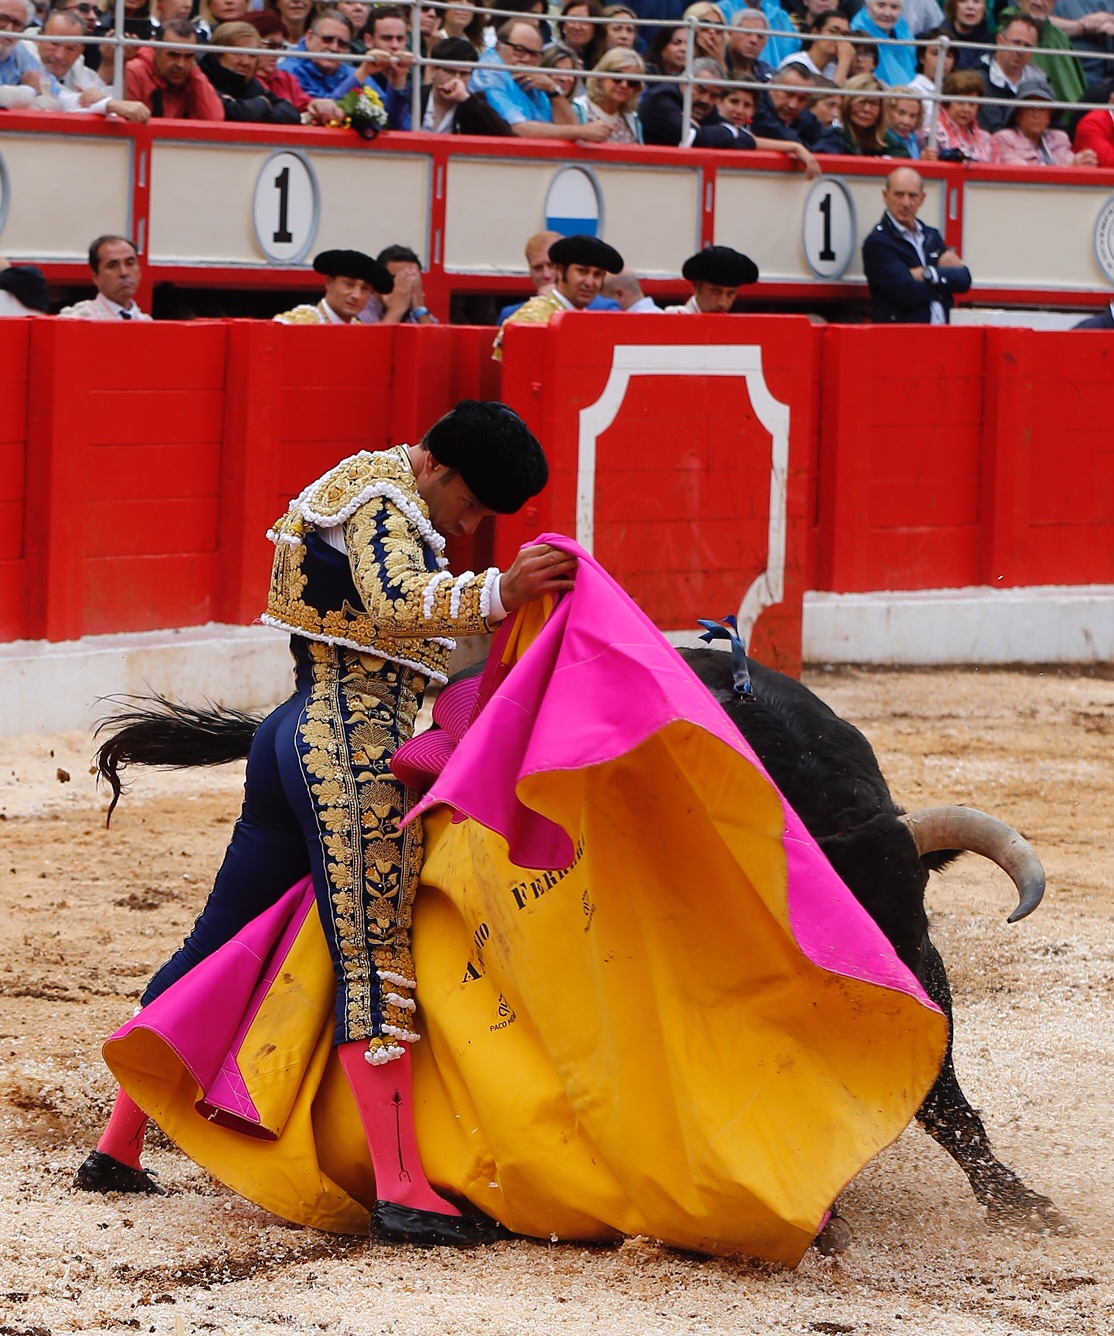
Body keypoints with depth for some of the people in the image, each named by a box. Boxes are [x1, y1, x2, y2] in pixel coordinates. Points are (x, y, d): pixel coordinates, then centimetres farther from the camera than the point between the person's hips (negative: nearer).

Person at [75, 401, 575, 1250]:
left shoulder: (380, 499, 22)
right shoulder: (384, 500, -10)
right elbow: (396, 607, -28)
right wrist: (498, 594, -41)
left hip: (298, 736, 10)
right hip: (353, 755, -10)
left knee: (219, 944, 13)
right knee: (374, 959, -13)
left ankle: (117, 1148, 19)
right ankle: (402, 1192, -17)